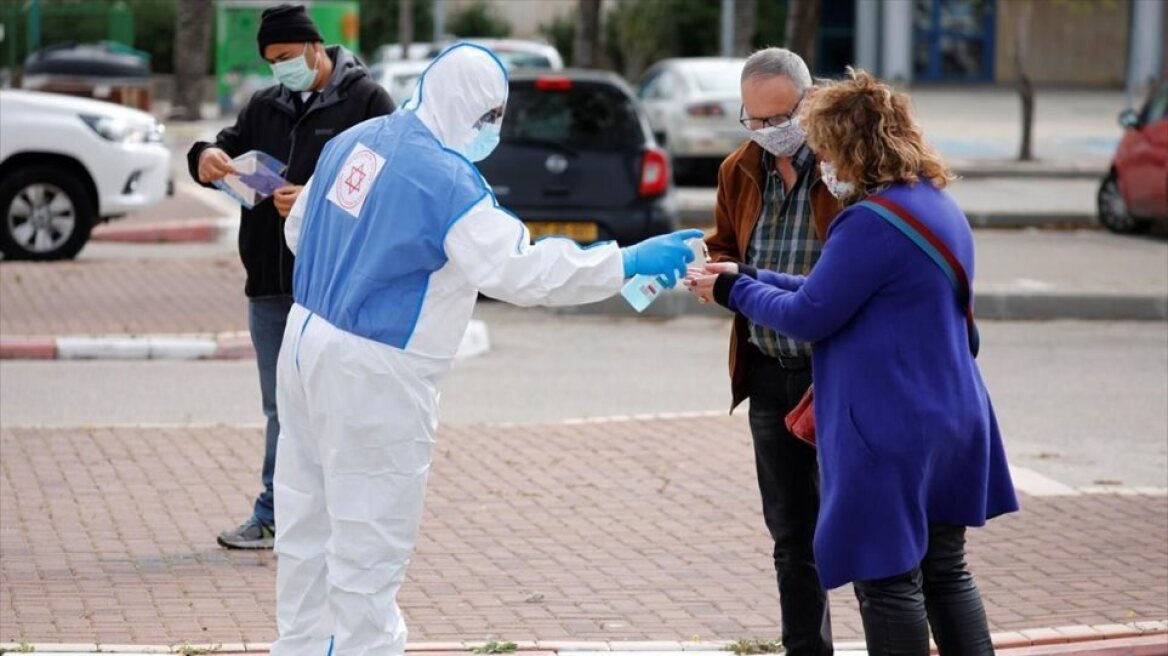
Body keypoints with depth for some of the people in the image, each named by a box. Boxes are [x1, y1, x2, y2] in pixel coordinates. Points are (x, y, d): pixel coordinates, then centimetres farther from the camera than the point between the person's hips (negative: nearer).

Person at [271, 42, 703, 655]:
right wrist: (629, 263, -18)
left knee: (307, 520, 19)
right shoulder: (446, 178, -20)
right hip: (371, 373, -9)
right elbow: (522, 270, -23)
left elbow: (300, 230, 16)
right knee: (370, 540, 1)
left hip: (309, 336, 9)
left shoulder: (354, 141, 4)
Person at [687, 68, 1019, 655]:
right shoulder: (941, 207, 12)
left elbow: (808, 316, -14)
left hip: (890, 433, -9)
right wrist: (749, 279, 14)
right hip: (954, 422, 9)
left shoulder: (873, 222, -19)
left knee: (888, 581, 0)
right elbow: (834, 291, 16)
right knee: (945, 572, 16)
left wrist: (735, 291, 1)